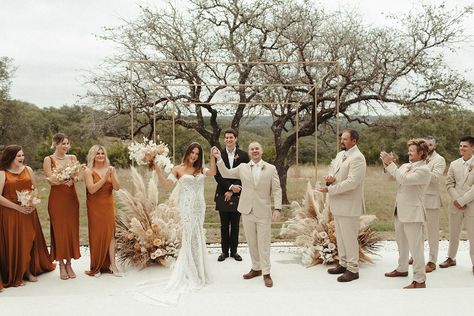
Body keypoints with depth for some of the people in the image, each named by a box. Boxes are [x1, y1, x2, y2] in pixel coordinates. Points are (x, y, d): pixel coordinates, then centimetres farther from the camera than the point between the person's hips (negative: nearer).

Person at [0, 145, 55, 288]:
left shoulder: (28, 170, 7)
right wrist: (18, 207, -16)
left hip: (28, 212, 4)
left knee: (29, 241, 8)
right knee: (13, 243, 1)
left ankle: (29, 271, 22)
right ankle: (15, 276, 12)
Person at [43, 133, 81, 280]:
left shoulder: (72, 158, 8)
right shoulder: (49, 160, -2)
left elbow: (77, 177, 0)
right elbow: (51, 180, -11)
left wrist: (73, 179, -24)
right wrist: (67, 178, -26)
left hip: (71, 198, 3)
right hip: (57, 198, -3)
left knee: (72, 230, 4)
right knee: (59, 230, -1)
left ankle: (69, 263, 16)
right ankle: (61, 265, 10)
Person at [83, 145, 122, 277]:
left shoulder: (110, 169, 4)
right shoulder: (88, 171, -5)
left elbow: (117, 187, -4)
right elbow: (91, 189, -17)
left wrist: (112, 176, -21)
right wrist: (104, 177, -23)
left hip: (108, 205, 3)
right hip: (95, 206, -3)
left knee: (110, 233, -2)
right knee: (96, 234, 2)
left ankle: (112, 264, -2)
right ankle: (96, 267, 13)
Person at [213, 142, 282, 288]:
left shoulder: (271, 168, 0)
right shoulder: (242, 168, 6)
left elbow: (277, 190, -3)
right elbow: (226, 174, 14)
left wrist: (278, 208, -12)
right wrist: (219, 159, 1)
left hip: (264, 212, -3)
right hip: (247, 211, 3)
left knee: (264, 244, 1)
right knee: (251, 243, 12)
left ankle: (266, 273, 11)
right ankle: (256, 268, 27)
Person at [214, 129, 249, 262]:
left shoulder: (243, 155, 0)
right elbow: (217, 175, -2)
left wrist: (232, 191, -8)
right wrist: (230, 186, -14)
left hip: (237, 195, 0)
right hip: (222, 195, 0)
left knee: (235, 225, 7)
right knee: (224, 225, 7)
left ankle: (234, 251, 17)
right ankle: (224, 251, 16)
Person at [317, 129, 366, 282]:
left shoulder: (357, 158, -16)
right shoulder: (340, 154, 12)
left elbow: (351, 182, -23)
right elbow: (333, 170, 18)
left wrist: (329, 189, -19)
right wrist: (330, 177, -7)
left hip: (349, 205, -9)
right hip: (338, 204, 9)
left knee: (349, 237, -1)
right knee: (340, 236, 17)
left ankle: (353, 269, 10)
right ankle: (343, 264, 30)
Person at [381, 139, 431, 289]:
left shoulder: (423, 170, -14)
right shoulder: (405, 165, 10)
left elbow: (404, 180, -27)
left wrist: (390, 164, -23)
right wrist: (387, 163, -2)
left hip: (412, 213, -9)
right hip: (400, 211, 9)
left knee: (415, 247, -5)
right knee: (401, 243, 23)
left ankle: (419, 280, 2)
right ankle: (402, 269, 40)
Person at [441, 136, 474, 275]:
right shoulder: (454, 164, 7)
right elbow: (449, 184, 4)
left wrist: (462, 200, -15)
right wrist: (456, 200, -9)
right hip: (456, 205, 4)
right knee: (453, 234, 15)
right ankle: (451, 258, 30)